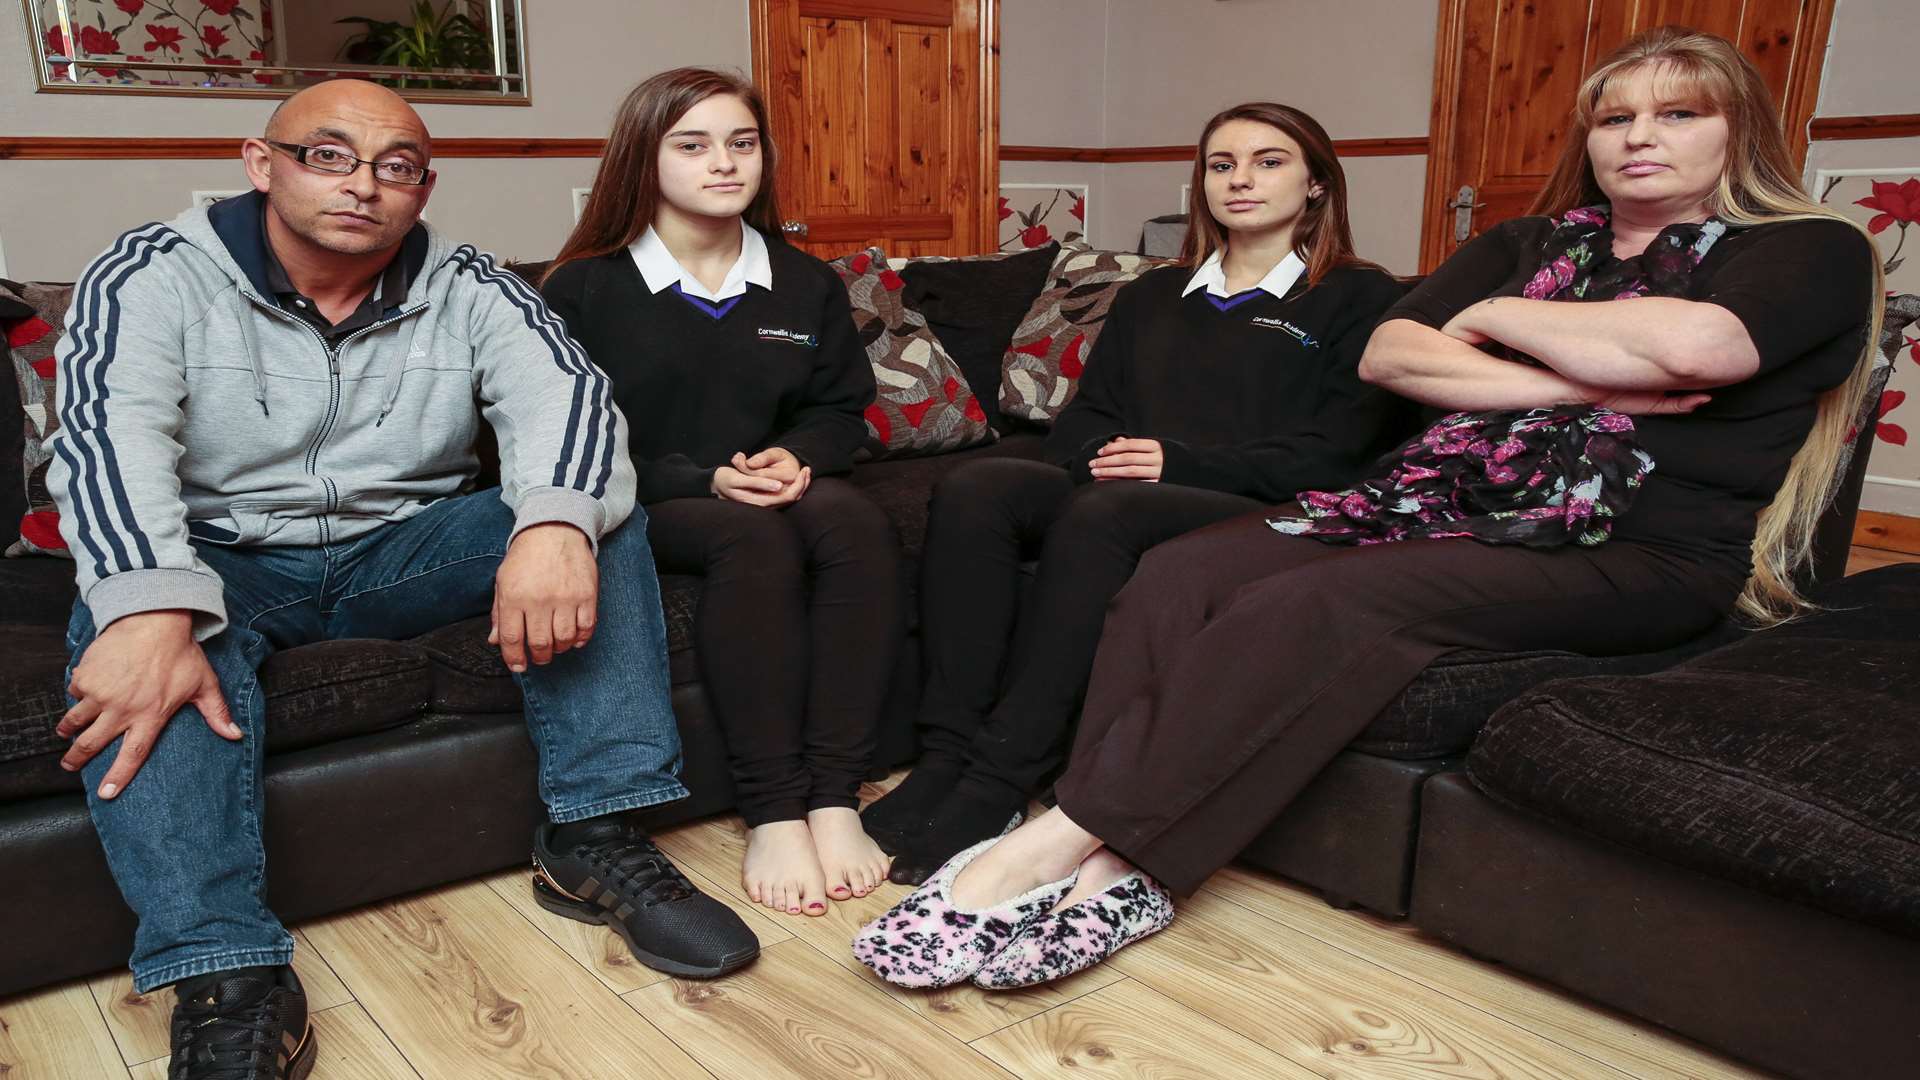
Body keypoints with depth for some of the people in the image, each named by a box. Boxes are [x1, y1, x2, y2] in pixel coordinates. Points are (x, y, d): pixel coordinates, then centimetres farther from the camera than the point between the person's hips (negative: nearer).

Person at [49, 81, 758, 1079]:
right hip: (224, 562, -1)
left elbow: (563, 395, -19)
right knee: (128, 638, -34)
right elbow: (109, 435, -24)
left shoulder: (467, 288, -2)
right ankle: (229, 980, -37)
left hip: (402, 550, 2)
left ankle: (595, 839, -23)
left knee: (595, 512, -20)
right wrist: (149, 608, -44)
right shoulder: (157, 275, -8)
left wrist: (554, 523, -43)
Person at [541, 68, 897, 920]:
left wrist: (799, 456, -8)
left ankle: (835, 799, -33)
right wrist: (704, 480, -17)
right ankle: (773, 813, -34)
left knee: (856, 522, -32)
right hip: (645, 507, -3)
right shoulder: (584, 290, 0)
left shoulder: (807, 285, 11)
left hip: (779, 489, 4)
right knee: (755, 537, -37)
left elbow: (840, 407, 17)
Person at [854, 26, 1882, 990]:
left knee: (1304, 608, -32)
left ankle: (1063, 842, -28)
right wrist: (1579, 381, -7)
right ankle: (1114, 870, -29)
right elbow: (1385, 354, 5)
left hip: (1633, 555, -5)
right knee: (1179, 572, -21)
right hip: (1440, 504, 6)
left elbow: (1698, 345, -18)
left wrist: (1496, 319, -1)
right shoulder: (1527, 244, 22)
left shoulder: (1816, 251, 7)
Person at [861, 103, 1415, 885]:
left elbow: (1335, 454, -3)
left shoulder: (1359, 300, 11)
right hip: (1118, 492, 5)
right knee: (973, 488, -24)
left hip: (1265, 519, -5)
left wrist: (1179, 463, -12)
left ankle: (999, 783, -34)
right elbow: (1082, 419, 20)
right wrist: (1104, 457, -6)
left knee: (1103, 514, -36)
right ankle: (947, 753, -29)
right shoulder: (1153, 297, 28)